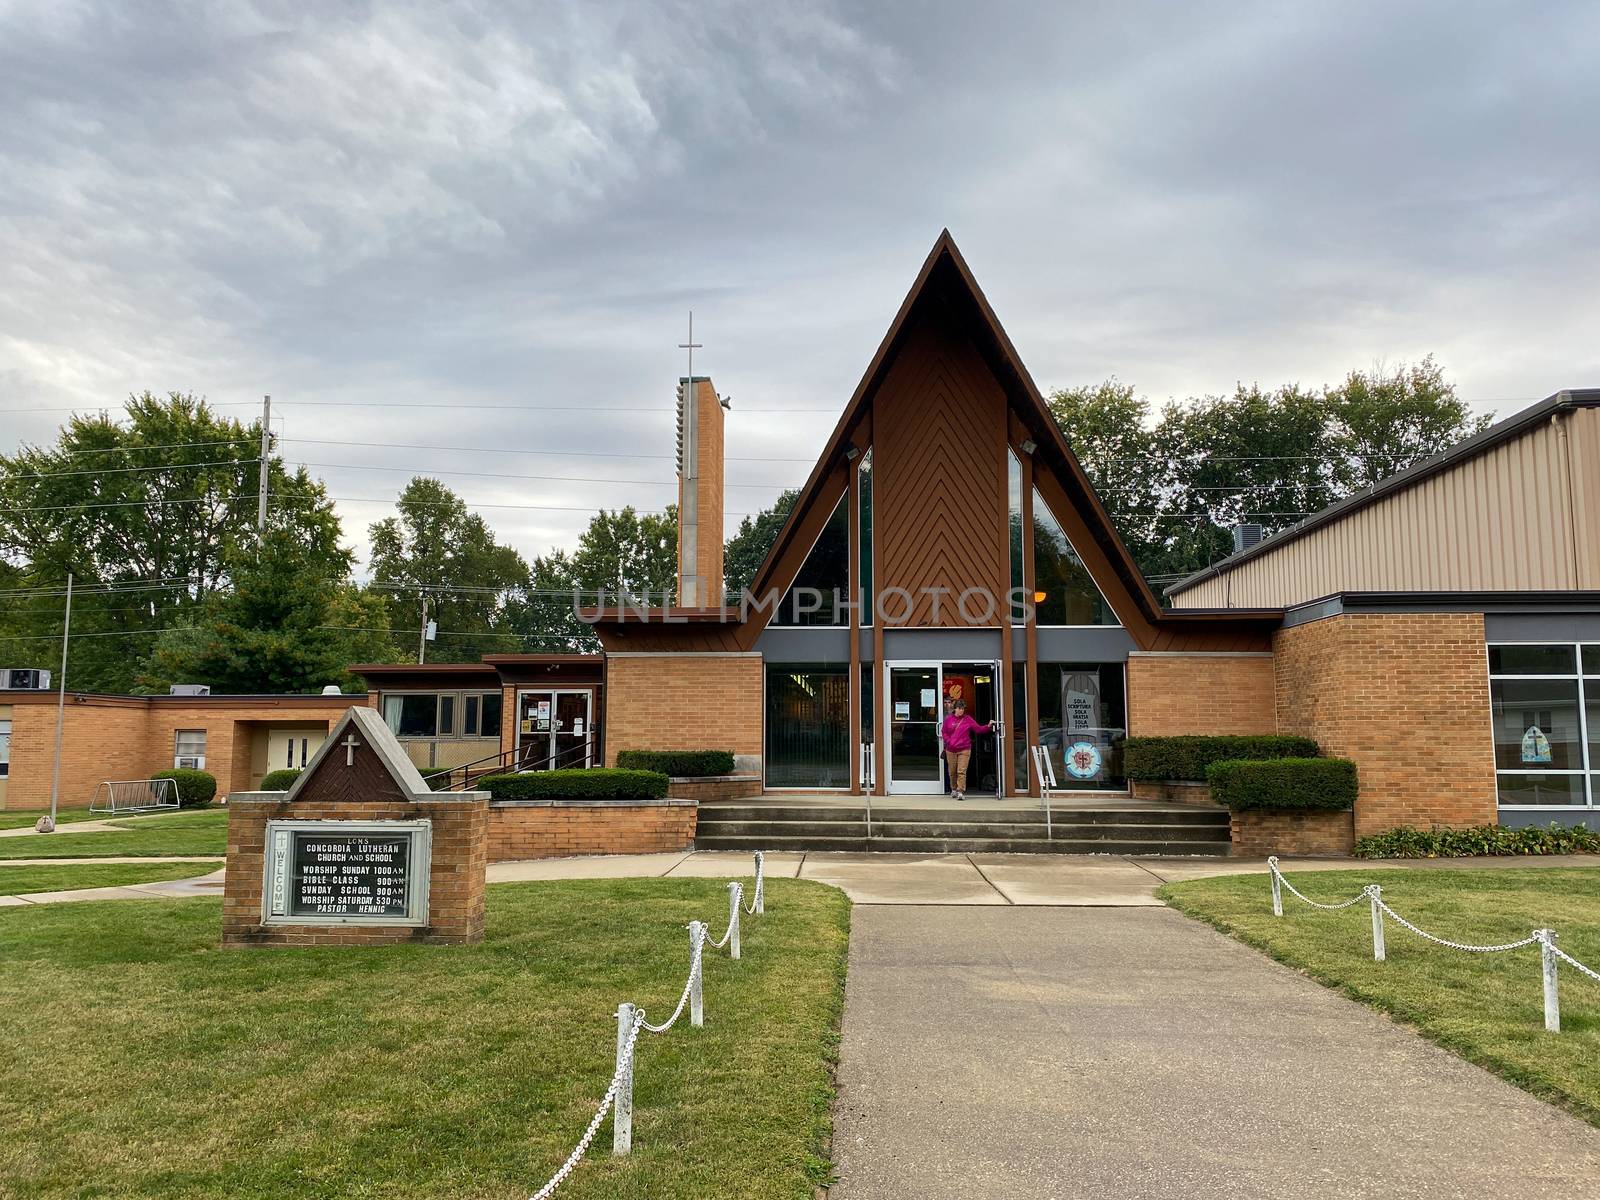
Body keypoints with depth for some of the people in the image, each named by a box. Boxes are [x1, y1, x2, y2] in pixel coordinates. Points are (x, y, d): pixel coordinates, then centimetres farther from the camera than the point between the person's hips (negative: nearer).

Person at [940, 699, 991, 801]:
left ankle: (961, 792, -12)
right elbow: (944, 732, 8)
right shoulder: (948, 719, 4)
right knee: (952, 771, 11)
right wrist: (949, 742, -4)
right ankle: (954, 789, 31)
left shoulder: (968, 719, 2)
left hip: (964, 750, -2)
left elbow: (978, 729, 0)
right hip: (951, 750, 2)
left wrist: (988, 726, -14)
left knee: (961, 771, -10)